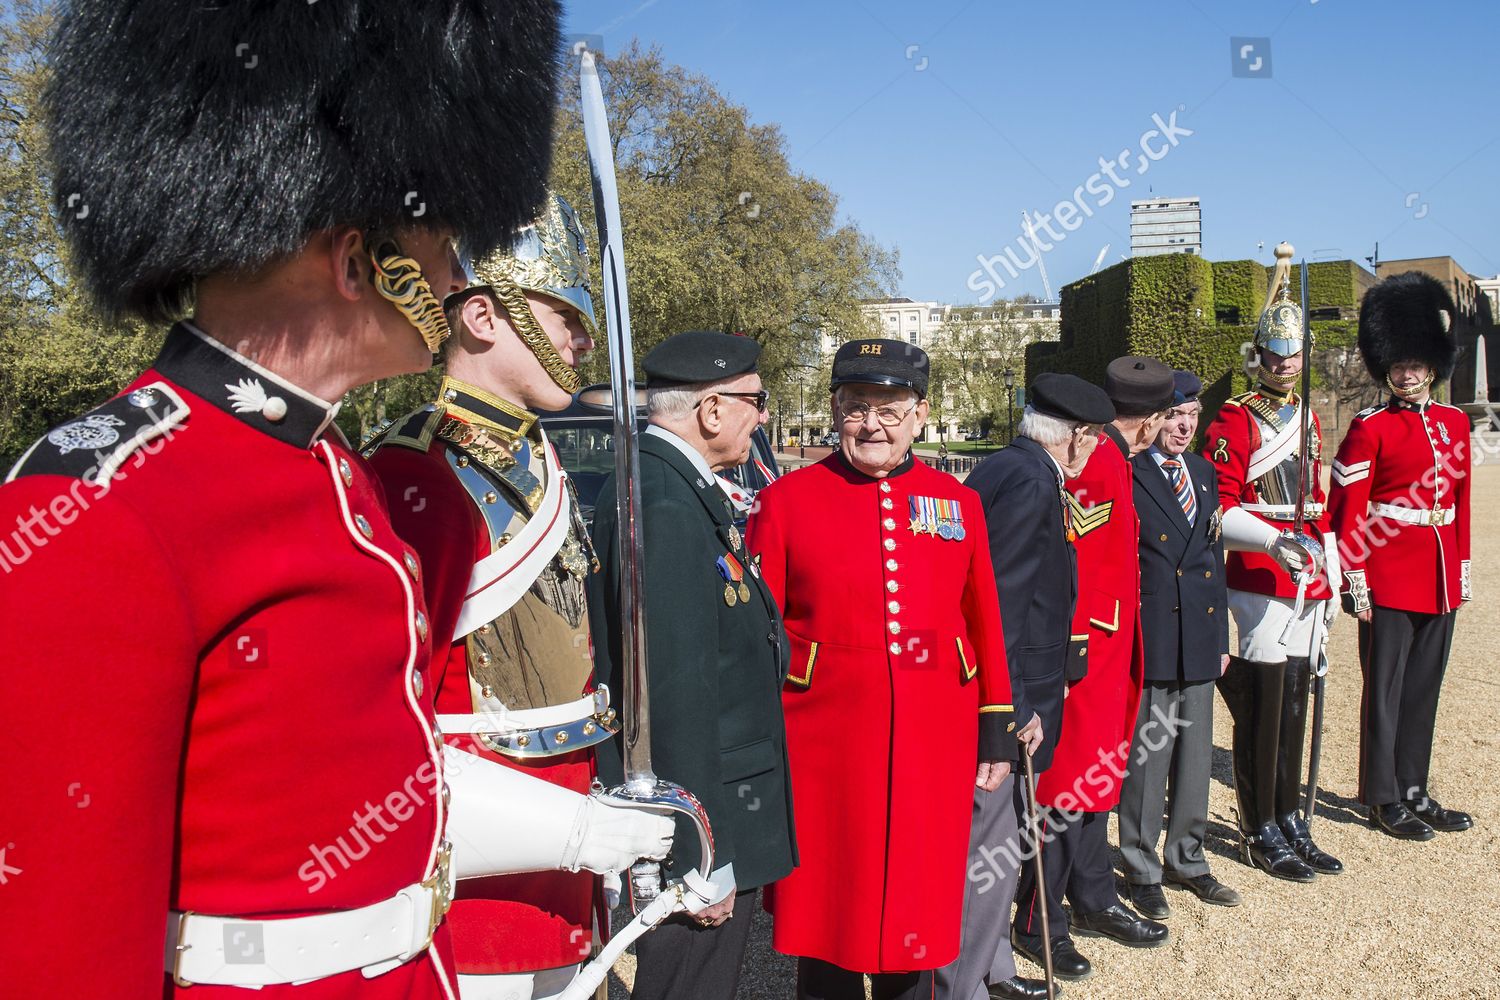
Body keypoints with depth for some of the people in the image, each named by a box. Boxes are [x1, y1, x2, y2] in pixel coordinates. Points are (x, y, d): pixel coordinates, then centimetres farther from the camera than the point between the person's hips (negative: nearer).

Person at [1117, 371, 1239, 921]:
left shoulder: (1205, 473, 12)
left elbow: (1214, 555, 16)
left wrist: (1221, 636, 14)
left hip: (1200, 638, 7)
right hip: (1150, 642, -6)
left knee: (1195, 755, 15)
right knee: (1146, 758, 3)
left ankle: (1187, 860, 32)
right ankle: (1141, 872, 18)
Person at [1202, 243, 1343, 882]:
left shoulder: (1307, 421, 17)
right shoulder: (1235, 422, -7)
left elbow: (1317, 505, 21)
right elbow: (1218, 511, -14)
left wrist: (1328, 577, 17)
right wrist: (1273, 541, -29)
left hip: (1305, 584, 7)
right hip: (1258, 583, -7)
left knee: (1294, 706, 13)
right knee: (1262, 708, -1)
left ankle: (1291, 822, 25)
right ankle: (1260, 833, 10)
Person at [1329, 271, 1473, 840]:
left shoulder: (1455, 423, 10)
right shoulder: (1369, 429, -7)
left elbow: (1460, 503, 15)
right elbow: (1348, 509, -10)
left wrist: (1462, 571, 14)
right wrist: (1355, 580, -14)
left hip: (1440, 581, 6)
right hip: (1388, 580, -6)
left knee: (1423, 687, 13)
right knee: (1385, 689, 3)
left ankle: (1415, 791, 26)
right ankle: (1384, 799, 14)